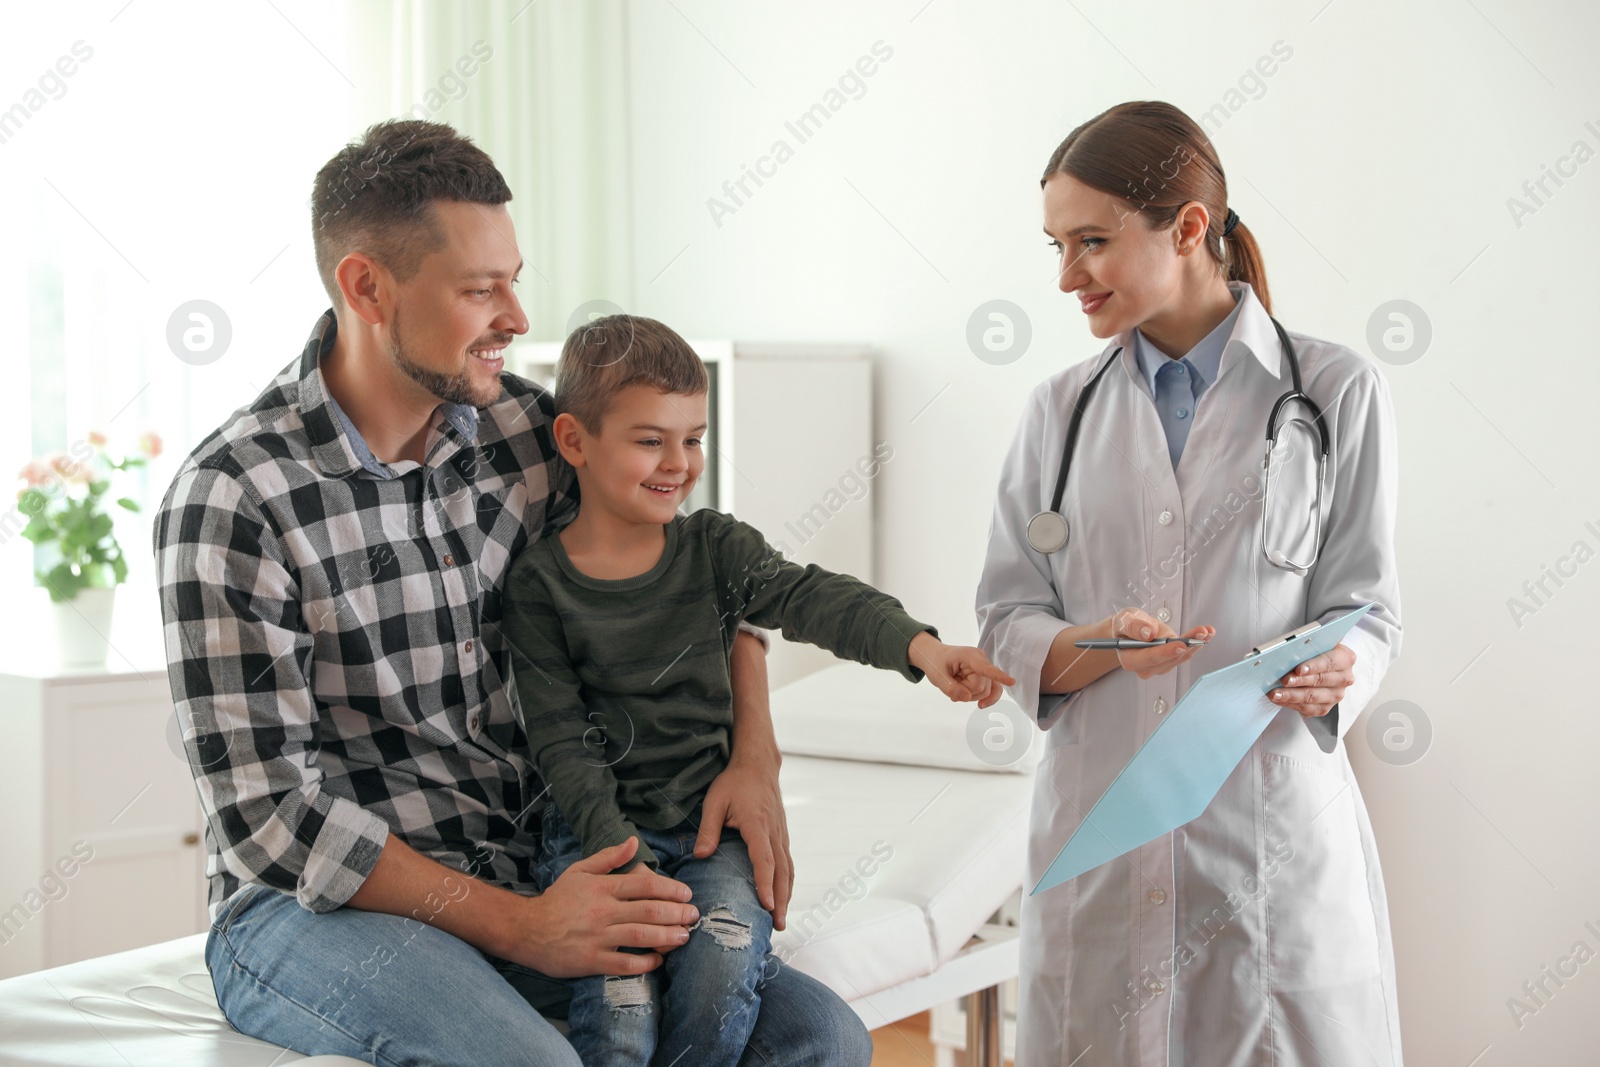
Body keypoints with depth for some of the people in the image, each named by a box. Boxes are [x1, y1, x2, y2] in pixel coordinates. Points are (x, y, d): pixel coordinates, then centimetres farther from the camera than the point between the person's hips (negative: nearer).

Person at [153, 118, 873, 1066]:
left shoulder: (526, 429, 2)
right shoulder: (229, 500, -13)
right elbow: (268, 816, -15)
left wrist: (755, 757, 0)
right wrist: (515, 927, -19)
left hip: (527, 889, 5)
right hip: (317, 912, -5)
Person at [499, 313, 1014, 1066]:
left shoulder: (715, 548, 4)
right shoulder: (539, 585, -3)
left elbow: (811, 598, -14)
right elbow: (562, 742, -6)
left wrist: (917, 645, -33)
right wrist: (623, 862, -18)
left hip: (711, 820, 2)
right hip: (599, 831, -2)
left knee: (726, 963, -25)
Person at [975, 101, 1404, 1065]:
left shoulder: (1337, 392, 0)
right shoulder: (1061, 410, 9)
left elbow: (1366, 609, 1)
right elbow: (1006, 625, 5)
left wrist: (1329, 670, -22)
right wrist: (1103, 642, -15)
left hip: (1272, 818, -2)